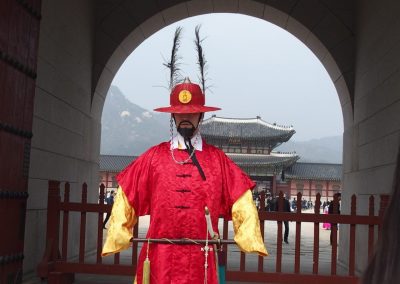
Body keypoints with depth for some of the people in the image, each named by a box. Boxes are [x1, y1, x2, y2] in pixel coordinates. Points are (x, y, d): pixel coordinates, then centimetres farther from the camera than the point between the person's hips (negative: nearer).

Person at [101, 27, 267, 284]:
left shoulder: (218, 159, 6)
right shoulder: (153, 157, 6)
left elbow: (241, 200, 1)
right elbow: (126, 197, 7)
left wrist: (250, 238, -11)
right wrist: (120, 235, -2)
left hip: (200, 258, 0)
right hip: (160, 255, 0)